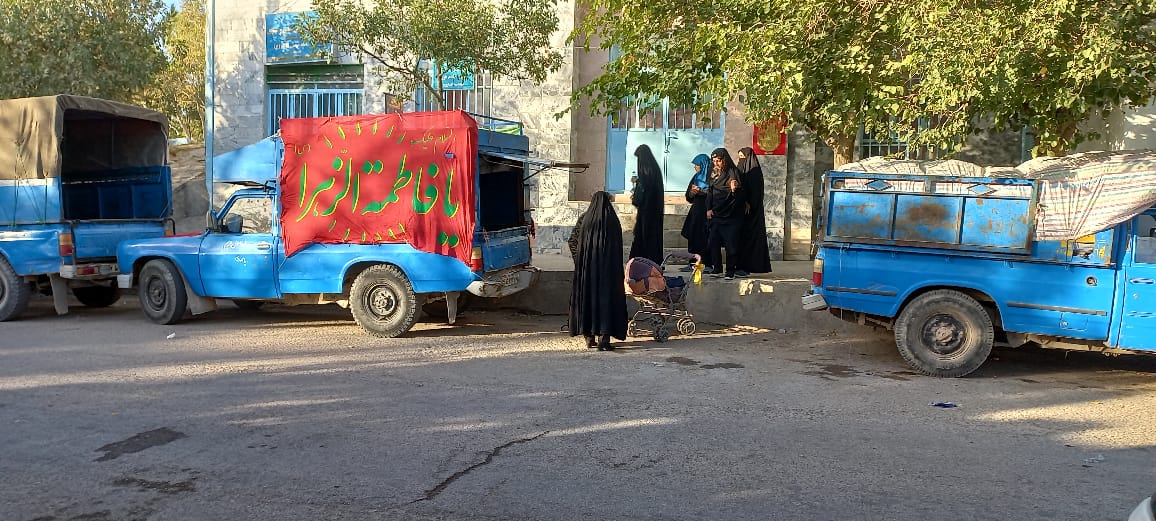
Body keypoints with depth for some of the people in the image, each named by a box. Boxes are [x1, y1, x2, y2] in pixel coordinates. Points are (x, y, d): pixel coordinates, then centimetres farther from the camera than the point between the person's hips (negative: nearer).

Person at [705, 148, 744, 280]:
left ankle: (730, 271, 1)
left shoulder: (733, 172, -7)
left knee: (730, 243, -4)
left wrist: (734, 189, -31)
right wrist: (708, 208, 7)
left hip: (730, 214, -6)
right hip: (715, 214, 6)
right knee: (713, 242, 5)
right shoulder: (714, 174, 10)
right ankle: (717, 269, 13)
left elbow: (740, 195, -10)